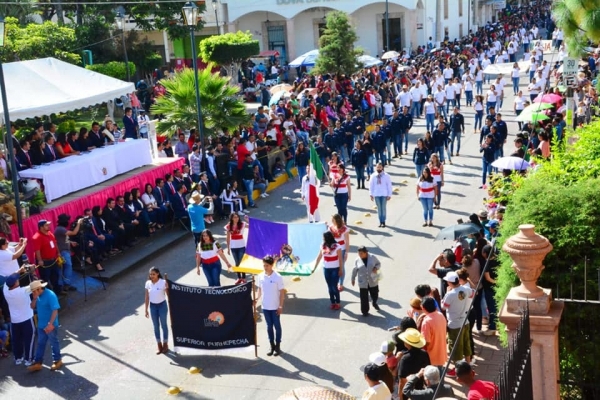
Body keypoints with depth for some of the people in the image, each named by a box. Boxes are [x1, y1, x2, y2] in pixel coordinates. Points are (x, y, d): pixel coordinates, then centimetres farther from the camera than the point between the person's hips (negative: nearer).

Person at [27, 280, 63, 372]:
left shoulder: (50, 295, -24)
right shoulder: (37, 296, 1)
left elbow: (55, 310, -25)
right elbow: (32, 307, 7)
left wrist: (50, 324, -29)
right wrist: (34, 299, -12)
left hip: (50, 325, -7)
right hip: (41, 325, 7)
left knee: (54, 343, 9)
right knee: (40, 344, 13)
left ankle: (57, 360, 25)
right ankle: (37, 363, 19)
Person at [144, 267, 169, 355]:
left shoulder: (163, 282, -16)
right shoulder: (148, 283, -5)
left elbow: (168, 294, -11)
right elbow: (147, 297, 1)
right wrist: (146, 309, 2)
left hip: (162, 305, -3)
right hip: (153, 306, 3)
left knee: (163, 325, 9)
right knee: (156, 326, 12)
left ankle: (165, 344, 26)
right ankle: (159, 345, 25)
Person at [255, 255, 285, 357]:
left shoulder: (277, 277, -15)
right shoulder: (260, 276, -2)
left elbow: (282, 292, -10)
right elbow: (259, 289, 9)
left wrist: (281, 306, -11)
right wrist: (257, 298, -9)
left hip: (275, 307, -4)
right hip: (265, 306, 4)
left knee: (277, 326, 8)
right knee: (269, 326, 13)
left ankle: (278, 346, 21)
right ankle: (272, 346, 25)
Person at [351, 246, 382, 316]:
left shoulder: (372, 257, -8)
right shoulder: (357, 260, -7)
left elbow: (378, 264, 6)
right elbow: (355, 270, 5)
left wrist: (376, 268, -16)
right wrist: (353, 279, 12)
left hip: (373, 281, 1)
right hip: (363, 283, -1)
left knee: (375, 295, 17)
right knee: (364, 298, 2)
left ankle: (374, 304, 51)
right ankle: (365, 311, 21)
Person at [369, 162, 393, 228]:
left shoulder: (386, 176, -4)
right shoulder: (373, 176, 0)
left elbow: (389, 186, -2)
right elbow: (371, 185, 4)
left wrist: (389, 195, -4)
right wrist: (371, 194, -1)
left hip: (384, 195, -2)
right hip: (376, 195, 2)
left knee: (383, 208, 1)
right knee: (379, 208, 7)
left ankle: (383, 222, 8)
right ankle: (380, 222, 13)